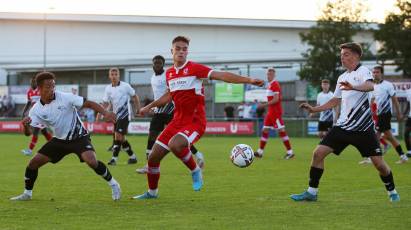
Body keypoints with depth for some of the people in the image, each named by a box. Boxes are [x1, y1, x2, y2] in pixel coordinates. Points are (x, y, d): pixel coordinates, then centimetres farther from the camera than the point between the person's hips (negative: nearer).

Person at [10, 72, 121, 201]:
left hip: (79, 137, -4)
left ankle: (113, 184, -7)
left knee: (91, 161, -29)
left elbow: (89, 104, -18)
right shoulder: (37, 110, -9)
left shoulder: (65, 98, -20)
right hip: (60, 140, 4)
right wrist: (25, 125, -37)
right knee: (34, 162, -2)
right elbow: (27, 132, -13)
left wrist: (105, 113, -32)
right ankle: (27, 194, 18)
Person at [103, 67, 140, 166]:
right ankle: (132, 157, 25)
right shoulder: (108, 89, 5)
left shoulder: (125, 86, -7)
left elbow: (134, 97, 5)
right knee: (121, 138, 10)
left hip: (125, 114, -6)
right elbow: (105, 103, 4)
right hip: (116, 115, 6)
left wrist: (138, 109, 2)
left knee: (118, 136, -15)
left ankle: (114, 158, -15)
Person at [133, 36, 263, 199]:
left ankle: (195, 171, -8)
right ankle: (152, 192, 27)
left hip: (195, 122, -7)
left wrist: (249, 80, -28)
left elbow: (221, 75, -19)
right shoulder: (169, 73, 9)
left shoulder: (194, 68, -11)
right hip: (177, 121, 7)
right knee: (153, 158, 5)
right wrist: (149, 107, 29)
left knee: (174, 145, -35)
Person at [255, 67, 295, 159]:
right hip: (271, 111, 10)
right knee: (265, 130, 9)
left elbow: (276, 99, -20)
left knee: (281, 131, -9)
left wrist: (264, 105, -17)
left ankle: (290, 152, -7)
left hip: (275, 112, -10)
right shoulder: (270, 85, 15)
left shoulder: (275, 84, -13)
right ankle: (260, 152, 13)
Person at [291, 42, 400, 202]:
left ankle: (392, 192, 22)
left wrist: (353, 87, -49)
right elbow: (336, 101, 27)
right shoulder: (342, 78, 15)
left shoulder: (362, 71, -7)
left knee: (379, 163, -4)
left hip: (363, 128, -6)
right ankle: (311, 192, 3)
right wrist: (314, 109, 18)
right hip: (343, 126, 6)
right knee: (318, 153, -6)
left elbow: (370, 86, -30)